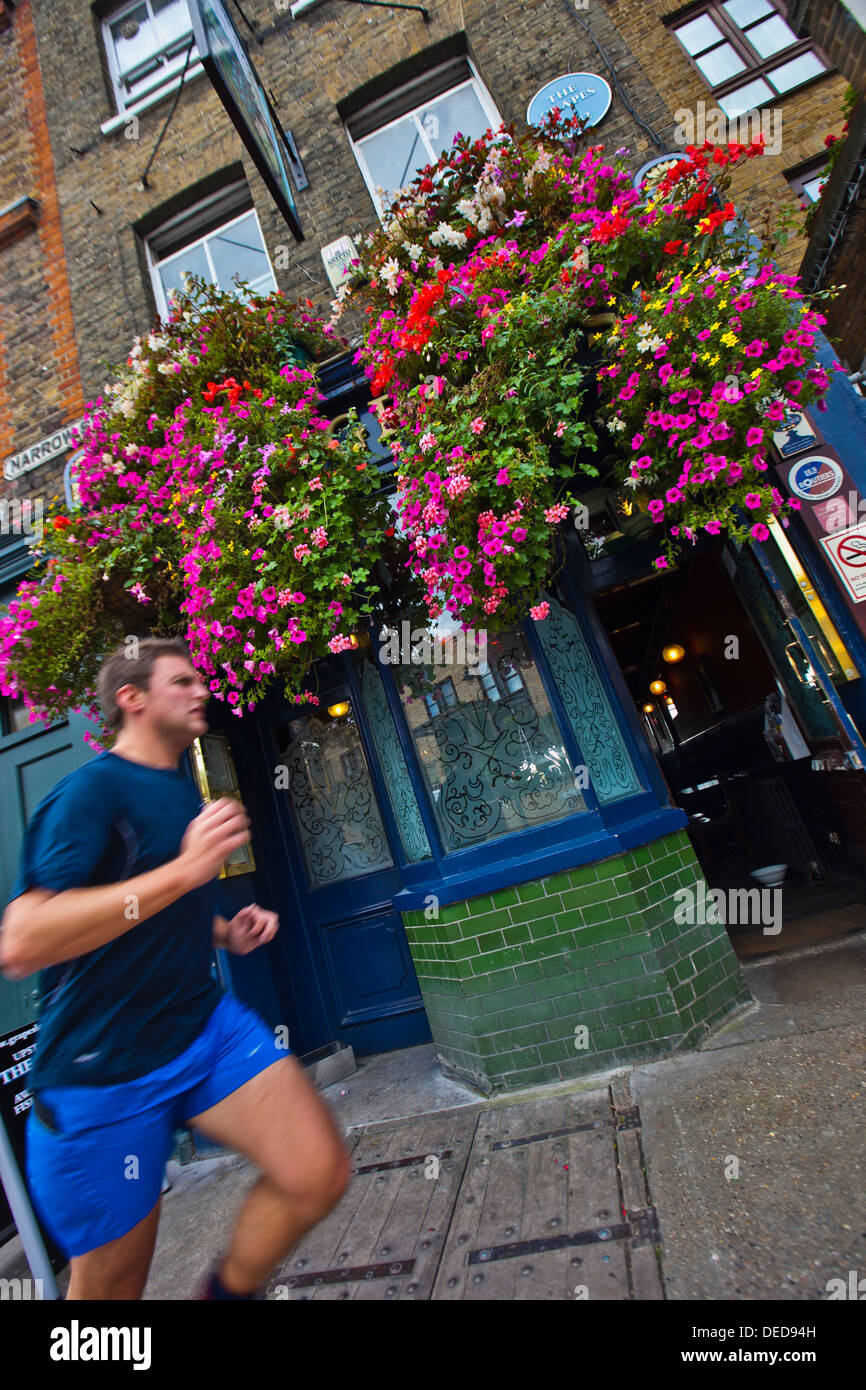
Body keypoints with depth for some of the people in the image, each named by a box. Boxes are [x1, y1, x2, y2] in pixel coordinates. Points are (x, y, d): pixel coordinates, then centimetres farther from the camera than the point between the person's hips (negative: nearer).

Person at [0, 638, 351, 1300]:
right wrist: (185, 869, -31)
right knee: (112, 1284, 13)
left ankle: (229, 1291, 17)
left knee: (320, 1172, -11)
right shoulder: (93, 789, -14)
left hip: (205, 1021, 6)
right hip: (102, 1070, -6)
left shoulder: (184, 789, 13)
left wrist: (227, 933, 8)